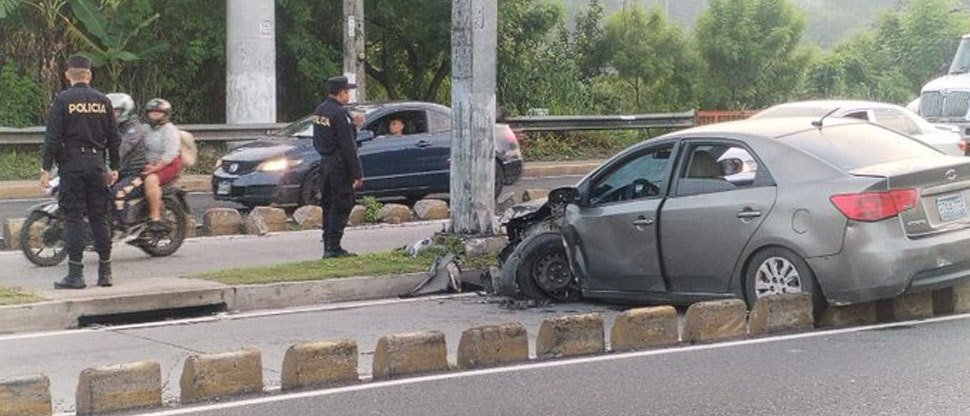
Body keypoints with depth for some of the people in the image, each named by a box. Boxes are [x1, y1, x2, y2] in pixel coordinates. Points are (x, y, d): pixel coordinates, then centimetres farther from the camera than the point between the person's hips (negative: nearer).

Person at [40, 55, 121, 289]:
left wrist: (46, 168, -5)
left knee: (74, 217, -2)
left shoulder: (63, 100, -5)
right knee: (99, 217, 8)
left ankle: (75, 273, -4)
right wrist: (114, 167, 16)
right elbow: (114, 138, 9)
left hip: (71, 163, -3)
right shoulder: (103, 101, 6)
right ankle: (105, 272, 10)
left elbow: (52, 137, -9)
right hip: (97, 162, 4)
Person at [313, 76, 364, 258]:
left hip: (325, 163, 9)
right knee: (340, 207, -4)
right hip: (339, 167, -9)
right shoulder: (339, 114, -17)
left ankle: (328, 247, 17)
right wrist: (358, 173, -16)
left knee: (328, 207, 13)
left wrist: (352, 124, 16)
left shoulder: (319, 111, 11)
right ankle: (334, 248, -4)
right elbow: (348, 147, -19)